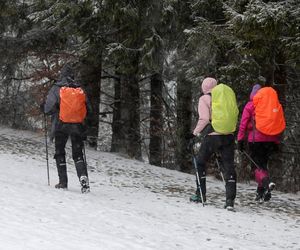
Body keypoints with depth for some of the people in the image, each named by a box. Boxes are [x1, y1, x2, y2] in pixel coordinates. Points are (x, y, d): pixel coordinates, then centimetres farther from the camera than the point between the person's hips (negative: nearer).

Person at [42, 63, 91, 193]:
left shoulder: (56, 88, -6)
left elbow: (49, 108, -11)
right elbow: (88, 109, 4)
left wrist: (43, 107, 10)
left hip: (61, 125, -2)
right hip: (77, 126, 2)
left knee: (60, 153, 12)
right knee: (78, 154, 7)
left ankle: (63, 182, 9)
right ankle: (83, 178, -14)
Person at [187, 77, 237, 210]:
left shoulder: (204, 99, -1)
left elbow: (204, 119, -11)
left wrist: (195, 132, -1)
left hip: (211, 136, -3)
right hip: (228, 136, 3)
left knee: (200, 162, 18)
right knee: (228, 166, 2)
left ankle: (200, 194, 20)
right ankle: (230, 200, -10)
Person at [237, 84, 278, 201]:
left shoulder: (250, 105, 0)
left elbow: (243, 123, -4)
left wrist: (240, 139, -1)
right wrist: (276, 142, 16)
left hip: (256, 139, -4)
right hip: (270, 139, 4)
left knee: (257, 165, -3)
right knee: (263, 163, 16)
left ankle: (267, 182, -30)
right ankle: (261, 191, 11)